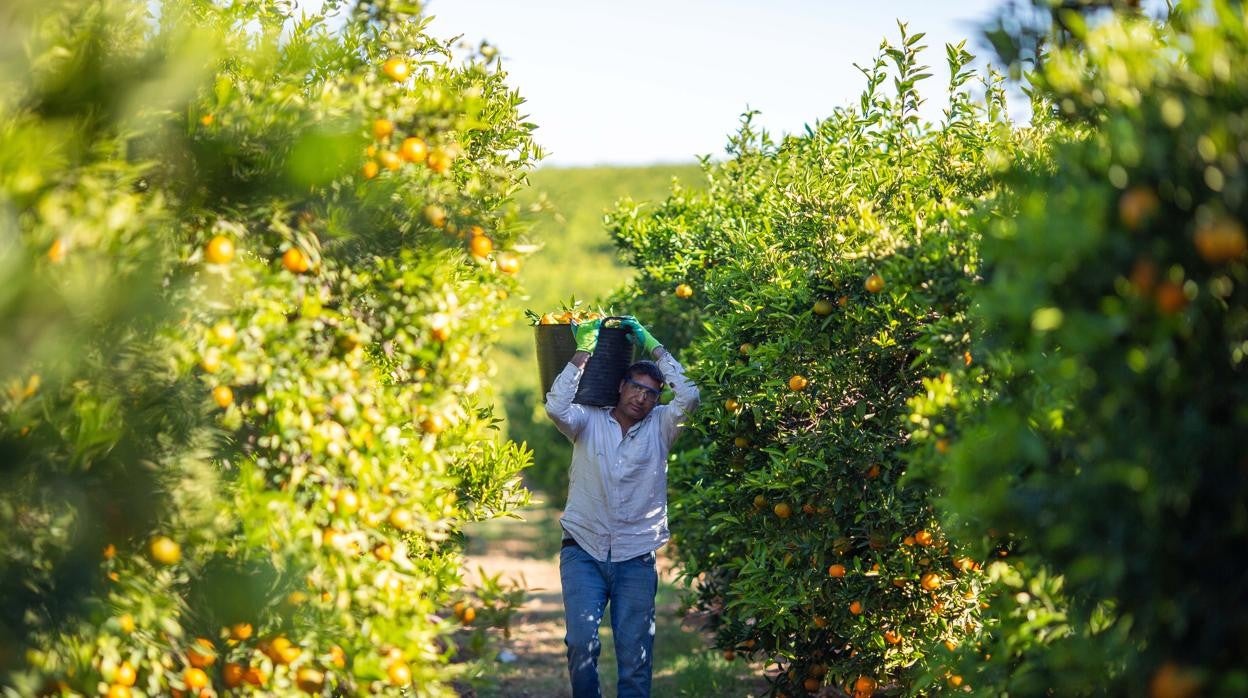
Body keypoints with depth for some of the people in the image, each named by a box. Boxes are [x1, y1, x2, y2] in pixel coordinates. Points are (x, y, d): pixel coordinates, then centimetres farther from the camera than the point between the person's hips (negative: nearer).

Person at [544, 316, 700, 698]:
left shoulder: (659, 427, 7)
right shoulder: (589, 421, 4)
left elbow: (689, 396, -9)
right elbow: (556, 406, -15)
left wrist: (653, 347, -5)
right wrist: (583, 352, -12)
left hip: (636, 558, 1)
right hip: (584, 552, -1)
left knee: (635, 656, -1)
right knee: (582, 641, -18)